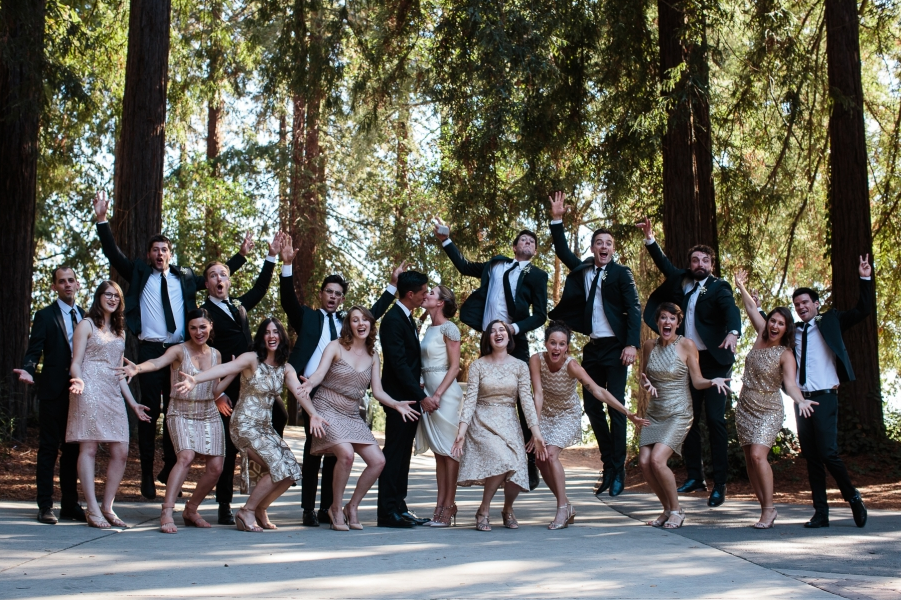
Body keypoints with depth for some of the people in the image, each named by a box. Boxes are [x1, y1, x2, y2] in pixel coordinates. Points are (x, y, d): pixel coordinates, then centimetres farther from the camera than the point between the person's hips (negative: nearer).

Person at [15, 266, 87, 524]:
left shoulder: (85, 316, 13)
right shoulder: (44, 316, 0)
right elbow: (34, 351, -6)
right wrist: (28, 370, -24)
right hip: (54, 391, -4)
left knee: (72, 448, 9)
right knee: (49, 448, 1)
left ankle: (70, 504, 16)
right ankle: (45, 506, 5)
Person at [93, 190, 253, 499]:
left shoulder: (185, 277, 16)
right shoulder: (139, 273, 10)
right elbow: (113, 254, 1)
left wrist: (241, 255, 21)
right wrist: (102, 220, -8)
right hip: (150, 350, -2)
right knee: (149, 411, -1)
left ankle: (170, 469, 17)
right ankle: (147, 474, 3)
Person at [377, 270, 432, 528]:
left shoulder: (407, 319, 16)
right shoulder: (393, 320, -15)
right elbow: (399, 364, -20)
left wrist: (418, 395, 11)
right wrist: (421, 397, -21)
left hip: (410, 398, 9)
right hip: (399, 398, -9)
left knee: (403, 455, 11)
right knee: (393, 454, -6)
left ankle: (399, 508, 15)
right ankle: (388, 513, -3)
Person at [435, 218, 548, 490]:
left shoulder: (536, 275, 3)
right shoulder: (495, 264, 15)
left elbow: (540, 315, -4)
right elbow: (465, 266, 29)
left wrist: (516, 328, -19)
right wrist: (446, 241, 25)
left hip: (514, 342, -4)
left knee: (522, 402, -6)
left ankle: (531, 466, -3)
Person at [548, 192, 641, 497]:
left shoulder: (621, 273, -2)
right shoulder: (582, 270, 12)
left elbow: (634, 310, -8)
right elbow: (563, 253, 23)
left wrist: (632, 344, -19)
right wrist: (556, 220, 12)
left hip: (615, 347, -5)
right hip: (592, 347, 5)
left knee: (616, 406, -4)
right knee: (592, 406, 6)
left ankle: (617, 471, 2)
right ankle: (608, 465, 18)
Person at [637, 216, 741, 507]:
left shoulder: (719, 288, -6)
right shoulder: (683, 281, 11)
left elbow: (731, 309, -23)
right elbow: (665, 265, 21)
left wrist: (732, 332, -43)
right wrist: (650, 239, 10)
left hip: (713, 360, -6)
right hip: (688, 359, 6)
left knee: (715, 419, -8)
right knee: (689, 418, 8)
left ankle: (720, 484, -6)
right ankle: (695, 476, 18)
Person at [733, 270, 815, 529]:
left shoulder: (785, 354, -14)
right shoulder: (761, 336, 2)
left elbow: (790, 382, -27)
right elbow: (752, 308, 15)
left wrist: (800, 401, -45)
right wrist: (740, 286, 23)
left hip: (768, 410, -6)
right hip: (745, 407, 6)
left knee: (758, 455, -20)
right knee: (750, 459, 3)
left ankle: (769, 509, -13)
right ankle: (765, 509, 8)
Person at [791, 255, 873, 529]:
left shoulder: (830, 321, 5)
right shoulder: (793, 330, 14)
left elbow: (863, 310, -2)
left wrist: (865, 279, -10)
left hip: (824, 398, -5)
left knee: (828, 453, -12)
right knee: (811, 458, 5)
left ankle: (853, 498, 9)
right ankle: (820, 513, 9)